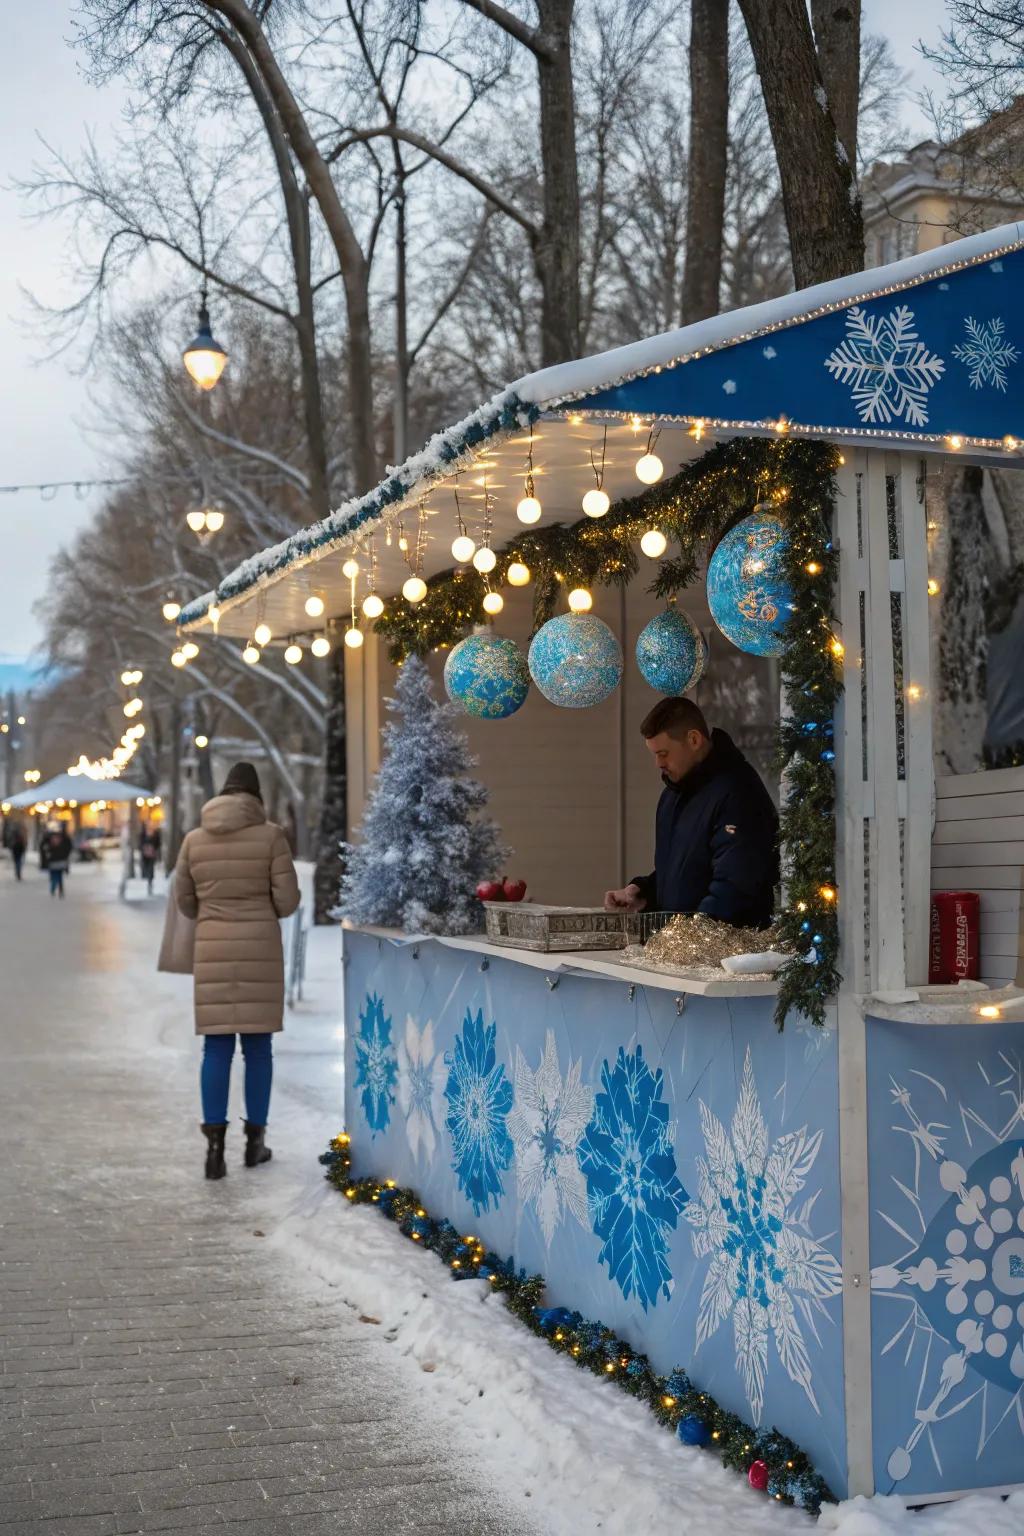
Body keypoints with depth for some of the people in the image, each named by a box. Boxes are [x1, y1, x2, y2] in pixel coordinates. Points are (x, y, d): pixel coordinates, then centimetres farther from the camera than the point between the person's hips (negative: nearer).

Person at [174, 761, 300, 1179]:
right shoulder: (270, 835, -5)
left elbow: (183, 899, 11)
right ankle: (255, 1139, 14)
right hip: (260, 946, -2)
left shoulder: (195, 839, 3)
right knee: (257, 1045, 8)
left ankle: (215, 1143, -3)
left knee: (217, 1047, 4)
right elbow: (288, 899, -6)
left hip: (213, 948, 2)